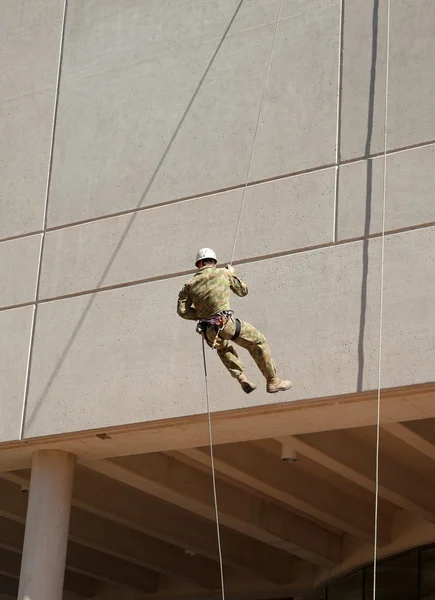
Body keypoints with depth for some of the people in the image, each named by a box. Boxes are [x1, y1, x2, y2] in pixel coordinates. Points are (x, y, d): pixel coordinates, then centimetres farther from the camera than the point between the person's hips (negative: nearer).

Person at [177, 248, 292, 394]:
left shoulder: (190, 284, 9)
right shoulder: (223, 273, 5)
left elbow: (182, 310, 2)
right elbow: (243, 290, 17)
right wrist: (232, 274, 32)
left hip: (209, 333, 4)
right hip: (226, 323, -4)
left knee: (224, 348, 37)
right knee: (258, 342, 15)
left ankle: (241, 378, 23)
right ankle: (272, 381, 16)